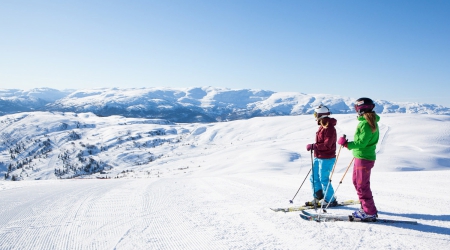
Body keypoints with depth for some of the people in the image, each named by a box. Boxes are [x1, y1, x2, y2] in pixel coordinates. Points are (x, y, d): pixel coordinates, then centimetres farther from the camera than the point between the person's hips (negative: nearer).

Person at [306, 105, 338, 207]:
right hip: (318, 157, 10)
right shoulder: (322, 127, 10)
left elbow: (327, 145, -25)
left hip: (326, 159, -10)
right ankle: (317, 197, 29)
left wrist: (313, 146, -22)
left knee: (324, 179, -1)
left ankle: (331, 200, 16)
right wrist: (314, 147, 6)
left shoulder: (329, 128, -19)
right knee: (314, 178, 14)